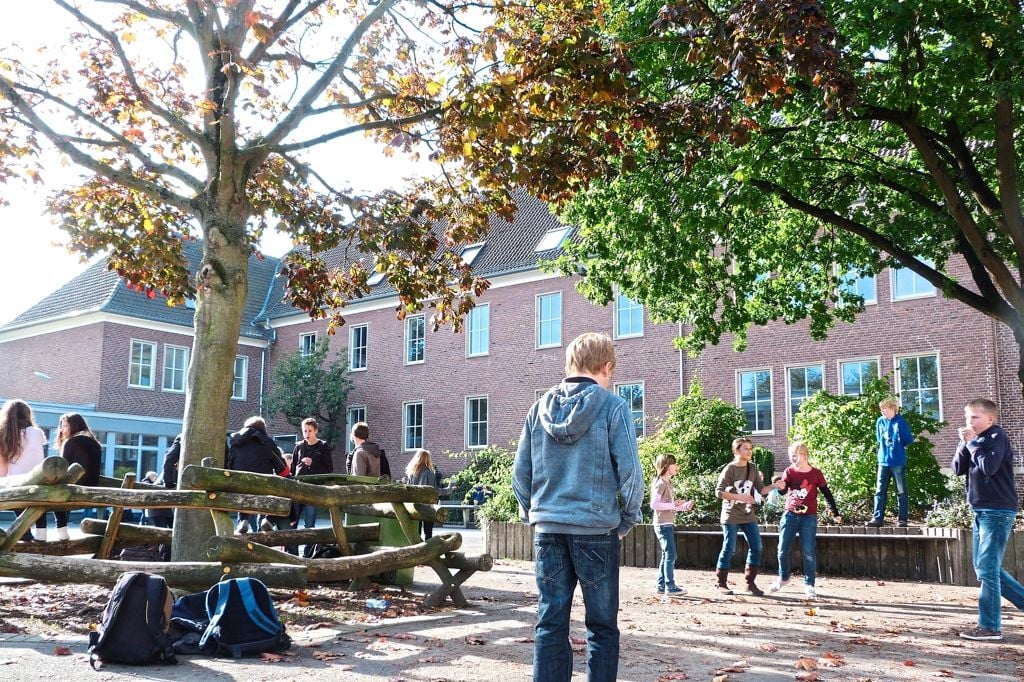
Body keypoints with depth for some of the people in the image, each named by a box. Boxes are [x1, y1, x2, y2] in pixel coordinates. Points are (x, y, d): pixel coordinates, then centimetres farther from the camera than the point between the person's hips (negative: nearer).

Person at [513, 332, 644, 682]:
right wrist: (628, 519, 5)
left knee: (550, 623, 8)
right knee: (602, 626, 7)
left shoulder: (540, 407, 6)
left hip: (547, 528, 4)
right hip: (596, 528, -3)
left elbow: (520, 473, 7)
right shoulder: (612, 406, -6)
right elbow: (630, 472, -9)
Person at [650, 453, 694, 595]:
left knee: (666, 555, 12)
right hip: (663, 524, -10)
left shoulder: (668, 483, 16)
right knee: (670, 555, -10)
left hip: (668, 524, 10)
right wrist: (673, 505, -19)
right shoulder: (660, 483, -13)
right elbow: (654, 504, -22)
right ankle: (670, 586, -8)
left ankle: (661, 585, 17)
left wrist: (684, 506, 8)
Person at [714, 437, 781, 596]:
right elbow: (719, 492, -13)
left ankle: (750, 583, 12)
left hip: (748, 515, 6)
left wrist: (774, 486, -12)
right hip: (731, 516, -6)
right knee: (729, 549, -3)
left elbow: (761, 490, 5)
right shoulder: (729, 469, -10)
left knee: (756, 547, 1)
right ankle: (722, 584, 8)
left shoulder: (753, 468, 7)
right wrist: (740, 497, -21)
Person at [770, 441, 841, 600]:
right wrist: (780, 487, -34)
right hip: (790, 515, 2)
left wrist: (835, 513, 4)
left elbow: (827, 494, 4)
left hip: (809, 517, -2)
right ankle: (783, 578, 27)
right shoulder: (789, 471, 1)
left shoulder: (816, 474, -3)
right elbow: (783, 490, -10)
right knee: (783, 550, 5)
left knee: (809, 552, -4)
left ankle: (809, 585, 5)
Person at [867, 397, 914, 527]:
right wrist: (886, 447, 11)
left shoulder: (901, 422, -9)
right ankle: (878, 518, 6)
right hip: (883, 461, 5)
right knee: (880, 491, 3)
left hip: (898, 462, -5)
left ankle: (902, 519, 9)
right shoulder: (880, 421, 5)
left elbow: (909, 440, -6)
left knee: (901, 492, 4)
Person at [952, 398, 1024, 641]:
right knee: (985, 568, 13)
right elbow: (958, 469, 8)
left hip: (998, 511, -9)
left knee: (987, 569, -9)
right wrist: (965, 443, -4)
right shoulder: (976, 440, 14)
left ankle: (990, 627, -4)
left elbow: (989, 467, -23)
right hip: (981, 511, 9)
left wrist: (973, 443, -14)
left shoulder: (997, 436, -9)